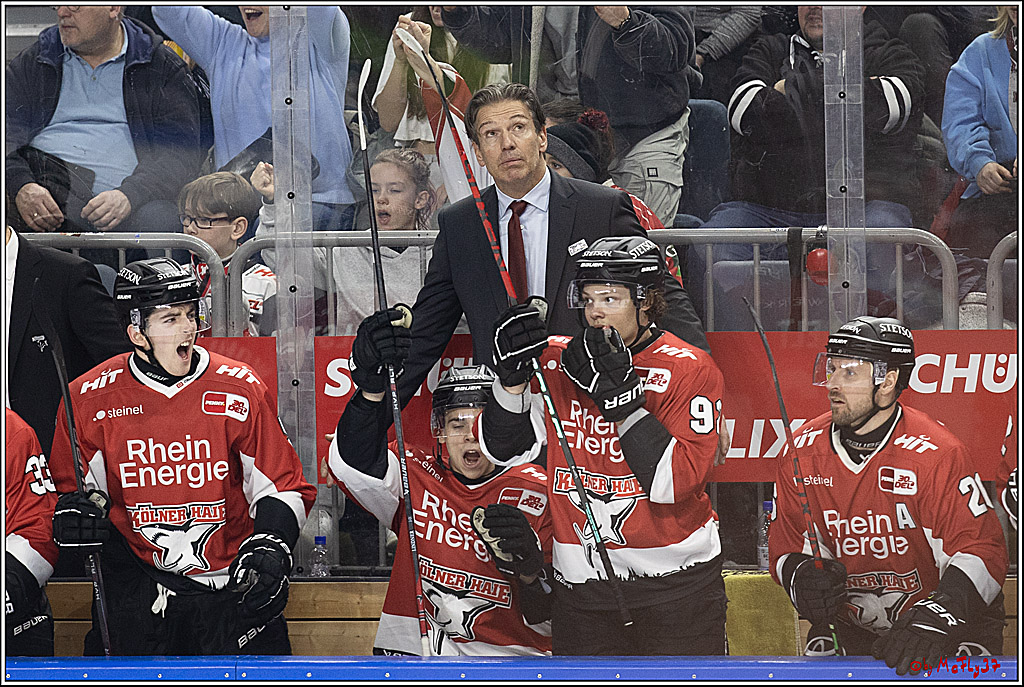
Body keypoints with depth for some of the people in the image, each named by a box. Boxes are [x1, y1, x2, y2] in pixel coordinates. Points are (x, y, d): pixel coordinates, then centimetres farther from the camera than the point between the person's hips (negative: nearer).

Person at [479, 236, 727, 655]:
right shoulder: (556, 361, 4)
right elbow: (503, 451, -1)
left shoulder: (691, 370, -8)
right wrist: (513, 378, -17)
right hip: (582, 581, 3)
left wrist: (621, 396, -23)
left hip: (676, 581, -3)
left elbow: (676, 482, -18)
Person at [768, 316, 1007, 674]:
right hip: (850, 629, 3)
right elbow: (787, 545, 6)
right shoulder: (804, 450, -3)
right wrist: (800, 576, -18)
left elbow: (982, 548, -20)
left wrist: (935, 617, -34)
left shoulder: (936, 453, -17)